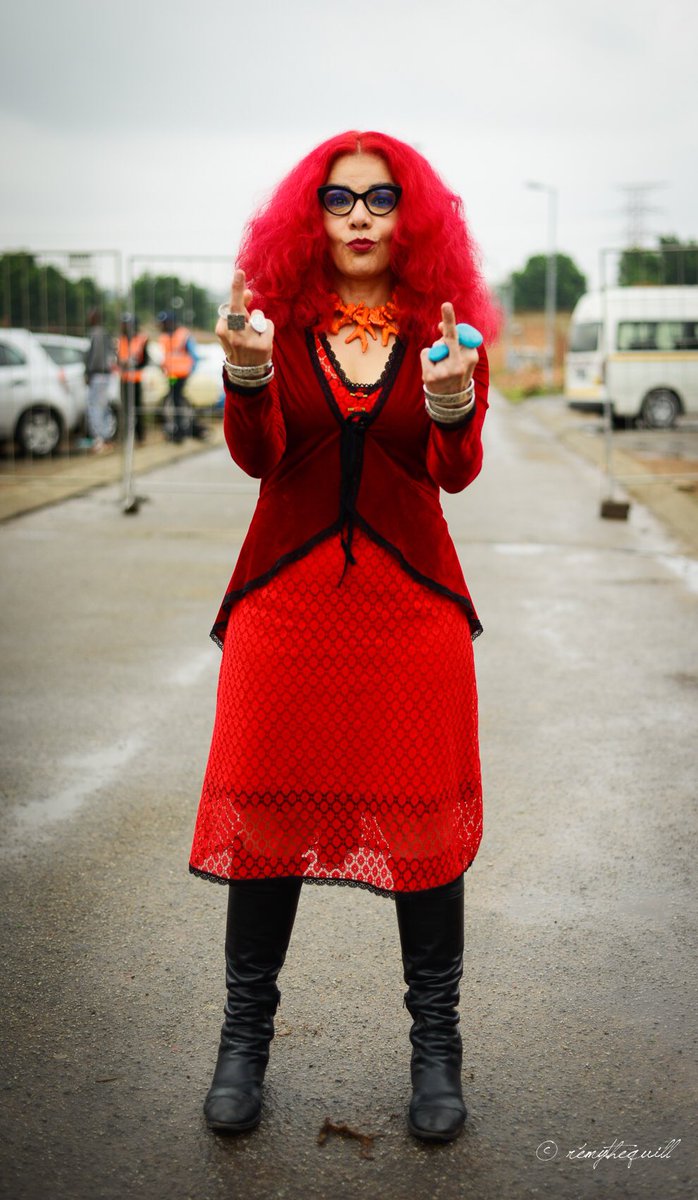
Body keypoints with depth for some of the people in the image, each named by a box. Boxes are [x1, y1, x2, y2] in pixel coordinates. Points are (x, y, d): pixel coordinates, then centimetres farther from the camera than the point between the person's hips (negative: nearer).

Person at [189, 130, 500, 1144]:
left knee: (424, 816, 3)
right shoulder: (279, 319, 3)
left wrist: (452, 407, -30)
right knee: (267, 808, 4)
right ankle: (246, 1034, 21)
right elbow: (257, 457, -9)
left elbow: (456, 472, -8)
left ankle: (435, 1042, 19)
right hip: (285, 601, 0)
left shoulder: (444, 328, 3)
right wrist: (247, 376, -29)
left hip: (412, 604, 0)